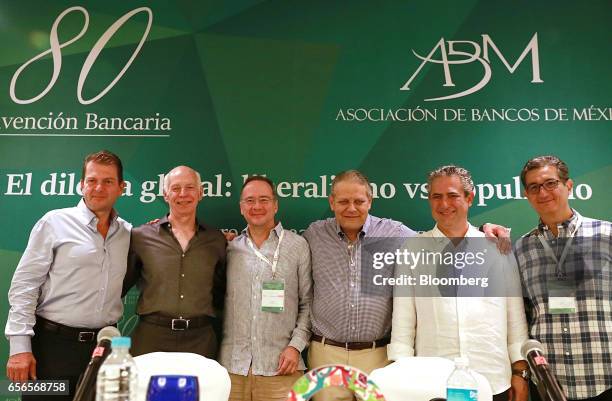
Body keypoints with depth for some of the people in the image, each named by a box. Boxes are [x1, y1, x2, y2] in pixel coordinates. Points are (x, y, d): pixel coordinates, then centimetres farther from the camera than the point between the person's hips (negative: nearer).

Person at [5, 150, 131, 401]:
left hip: (104, 345, 4)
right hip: (54, 344, -3)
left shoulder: (128, 232, 7)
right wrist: (20, 347, -10)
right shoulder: (55, 223, -3)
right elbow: (24, 285, -6)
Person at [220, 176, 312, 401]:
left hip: (280, 367, -2)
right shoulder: (230, 249, 8)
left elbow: (308, 303, 2)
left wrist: (296, 345, -5)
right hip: (232, 365, 2)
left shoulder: (297, 246, 2)